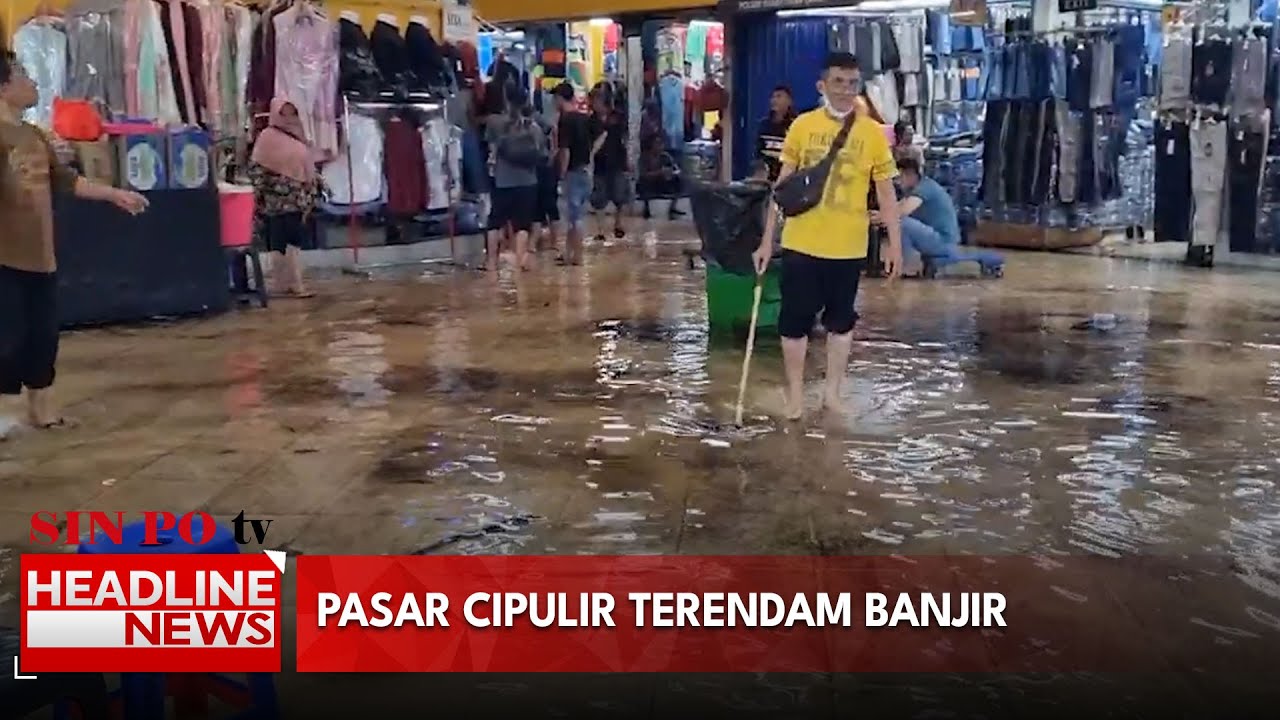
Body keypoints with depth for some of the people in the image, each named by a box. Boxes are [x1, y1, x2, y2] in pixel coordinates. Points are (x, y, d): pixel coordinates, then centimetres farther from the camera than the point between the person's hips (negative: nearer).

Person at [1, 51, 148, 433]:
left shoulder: (34, 135, 14)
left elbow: (65, 179, 23)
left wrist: (115, 194, 28)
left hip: (39, 255, 8)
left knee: (43, 334, 15)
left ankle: (41, 406, 28)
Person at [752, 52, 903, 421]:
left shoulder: (873, 132, -3)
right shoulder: (802, 126, -2)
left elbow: (886, 192, 2)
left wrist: (895, 244, -1)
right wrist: (767, 239, 1)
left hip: (848, 246, 0)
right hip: (801, 243, 0)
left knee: (841, 320, 11)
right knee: (794, 318, 5)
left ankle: (833, 392, 25)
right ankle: (795, 394, 20)